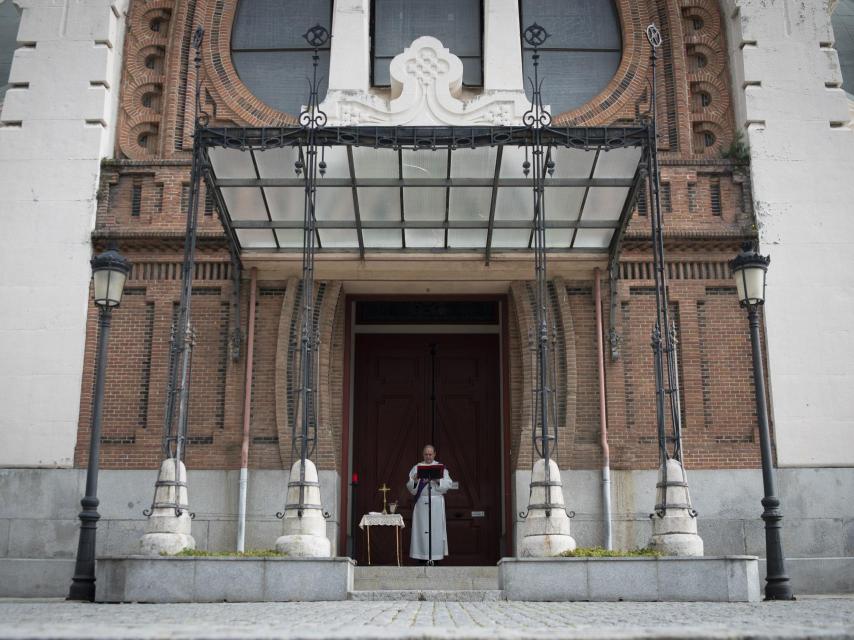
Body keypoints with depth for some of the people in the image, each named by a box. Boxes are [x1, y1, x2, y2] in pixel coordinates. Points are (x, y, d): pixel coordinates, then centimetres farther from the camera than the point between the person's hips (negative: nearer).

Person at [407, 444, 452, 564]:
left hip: (437, 502, -1)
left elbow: (448, 484, -3)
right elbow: (410, 487, 2)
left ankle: (436, 555, 4)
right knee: (421, 528, -2)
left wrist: (438, 481, -20)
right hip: (421, 502, 1)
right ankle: (422, 556, 4)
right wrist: (415, 481, -19)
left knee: (436, 528, -2)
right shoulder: (417, 467, 9)